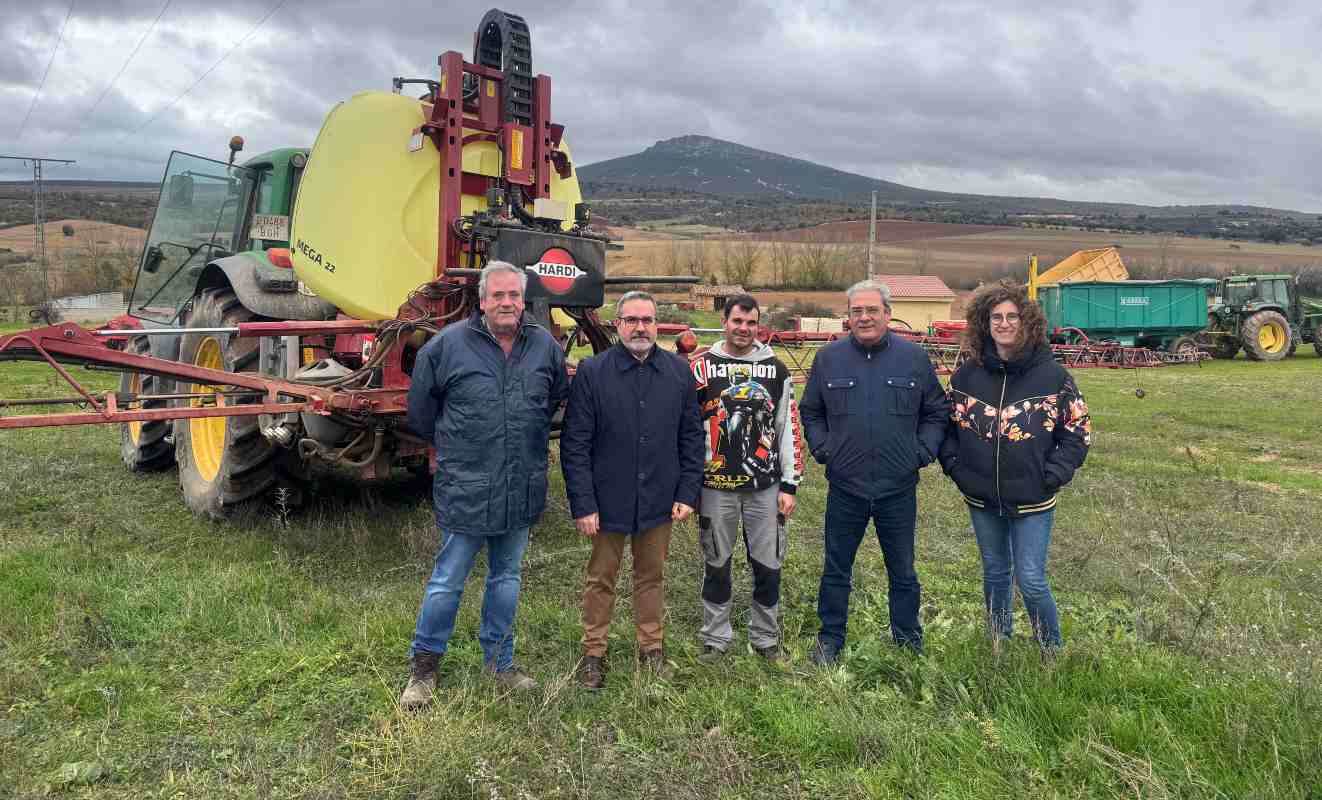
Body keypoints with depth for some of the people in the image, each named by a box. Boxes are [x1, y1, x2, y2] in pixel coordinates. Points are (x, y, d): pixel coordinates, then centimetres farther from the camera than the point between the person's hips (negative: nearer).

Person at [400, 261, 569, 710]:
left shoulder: (545, 347, 1)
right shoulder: (448, 345, -9)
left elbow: (558, 396, 19)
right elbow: (420, 409, 4)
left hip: (522, 491, 4)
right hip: (464, 489, -4)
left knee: (506, 577, 18)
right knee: (448, 581, 6)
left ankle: (499, 660, 34)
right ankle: (424, 665, 25)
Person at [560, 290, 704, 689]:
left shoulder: (679, 371, 0)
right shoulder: (592, 372, -9)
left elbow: (691, 437, 5)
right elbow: (574, 444, -9)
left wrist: (687, 493, 0)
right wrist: (583, 503, -12)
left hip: (659, 500, 2)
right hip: (608, 499, -2)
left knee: (651, 576, 18)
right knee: (601, 579, 13)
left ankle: (651, 646, 34)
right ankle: (593, 652, 28)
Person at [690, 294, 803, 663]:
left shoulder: (776, 370, 5)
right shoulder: (701, 367, 0)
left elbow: (789, 430, 4)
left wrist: (789, 485, 1)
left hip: (765, 486, 1)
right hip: (716, 485, -1)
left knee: (768, 565, 7)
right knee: (717, 563, 10)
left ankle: (766, 638, 25)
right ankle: (715, 638, 25)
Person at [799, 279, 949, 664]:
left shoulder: (914, 357, 0)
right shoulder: (828, 358, 1)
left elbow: (937, 412, 9)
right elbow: (810, 412, 12)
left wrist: (923, 451, -2)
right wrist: (822, 448, -1)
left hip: (899, 488, 0)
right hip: (844, 488, 0)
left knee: (903, 573, 14)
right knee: (836, 570, 12)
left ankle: (908, 642, 31)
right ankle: (830, 639, 28)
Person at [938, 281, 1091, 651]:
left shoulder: (1051, 374, -8)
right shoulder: (967, 375, 0)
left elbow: (1079, 429, -2)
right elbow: (948, 423, 12)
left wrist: (1053, 475, -9)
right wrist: (954, 467, 1)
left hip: (1032, 500, -3)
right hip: (981, 498, 3)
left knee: (1031, 580, -3)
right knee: (995, 574, 17)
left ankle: (1052, 652, 19)